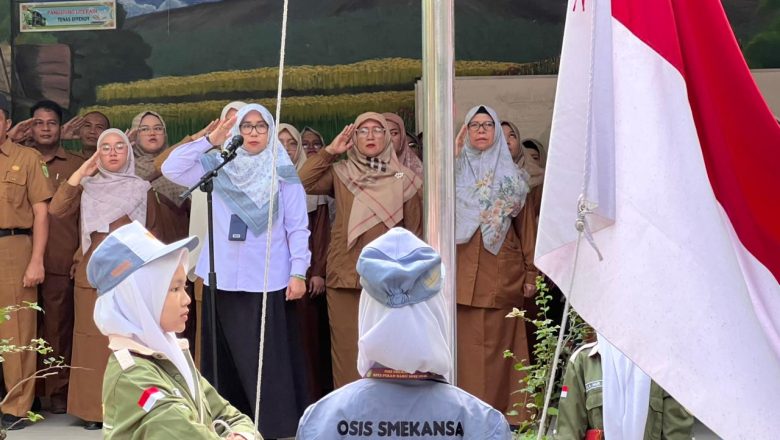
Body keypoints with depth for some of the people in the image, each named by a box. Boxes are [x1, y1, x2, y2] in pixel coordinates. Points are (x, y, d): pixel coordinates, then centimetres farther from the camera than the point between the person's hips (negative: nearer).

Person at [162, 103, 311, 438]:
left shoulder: (283, 173, 1)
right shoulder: (219, 168, 9)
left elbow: (297, 228, 0)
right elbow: (171, 169, 0)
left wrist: (299, 272, -8)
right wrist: (210, 140, -5)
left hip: (268, 279, -3)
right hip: (223, 278, 3)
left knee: (268, 357, -3)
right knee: (227, 356, 9)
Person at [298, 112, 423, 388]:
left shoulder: (404, 180, 8)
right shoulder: (341, 174, 10)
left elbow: (414, 234, 9)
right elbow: (302, 182, -5)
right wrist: (330, 151, -2)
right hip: (345, 278, 1)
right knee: (348, 353, 2)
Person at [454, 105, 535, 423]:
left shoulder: (511, 176, 11)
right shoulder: (455, 172, 13)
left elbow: (525, 225, 8)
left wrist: (531, 273, 0)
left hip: (502, 273, 0)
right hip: (463, 272, 1)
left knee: (498, 343, -2)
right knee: (465, 343, -1)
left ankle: (500, 413, 5)